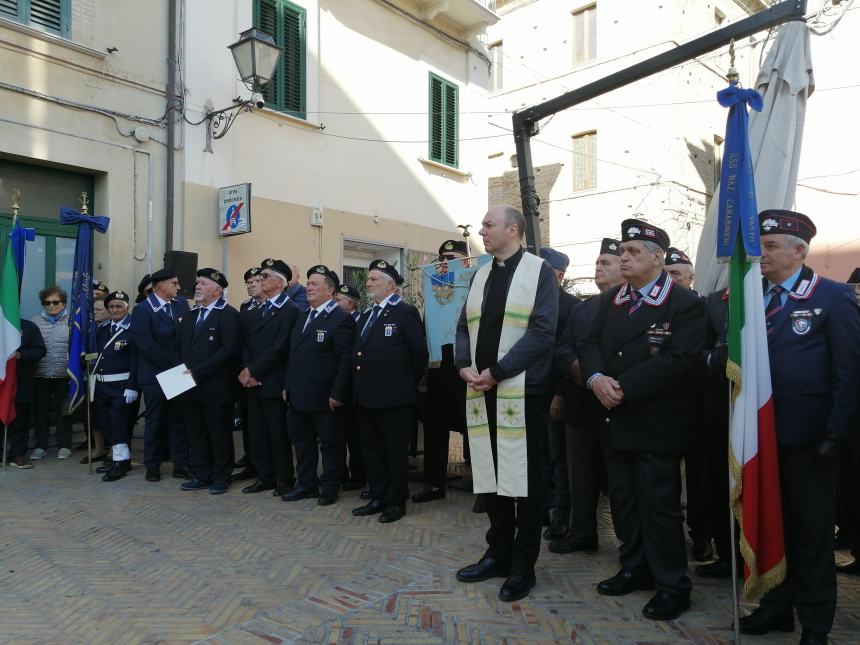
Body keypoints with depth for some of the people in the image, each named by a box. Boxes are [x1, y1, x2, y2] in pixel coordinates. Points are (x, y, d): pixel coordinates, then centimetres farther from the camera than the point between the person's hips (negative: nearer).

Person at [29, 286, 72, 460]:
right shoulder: (34, 322, 7)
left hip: (63, 374, -2)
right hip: (40, 374, 2)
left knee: (63, 410, 6)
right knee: (40, 410, 9)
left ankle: (64, 445, 17)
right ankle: (40, 446, 20)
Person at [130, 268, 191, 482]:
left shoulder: (181, 303, 6)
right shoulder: (142, 310, -8)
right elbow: (146, 344, -16)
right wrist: (172, 364, -15)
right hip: (156, 375, -4)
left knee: (180, 420, 7)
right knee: (156, 422, 8)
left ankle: (181, 465, 15)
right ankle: (152, 466, 21)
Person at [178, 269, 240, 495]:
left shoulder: (229, 315, -9)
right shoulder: (190, 315, 16)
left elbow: (229, 349, -18)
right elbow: (181, 346, 19)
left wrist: (198, 371, -18)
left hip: (216, 387, -7)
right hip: (190, 386, 7)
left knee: (220, 434, 4)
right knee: (195, 434, 13)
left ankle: (221, 478, 16)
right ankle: (201, 476, 25)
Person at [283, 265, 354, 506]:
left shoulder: (342, 319, -11)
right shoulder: (303, 318, 15)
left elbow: (346, 359, -16)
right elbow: (293, 354, 17)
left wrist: (337, 394, -19)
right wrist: (288, 386, 11)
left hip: (325, 397, -8)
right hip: (299, 395, 8)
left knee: (330, 444, 7)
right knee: (302, 442, 16)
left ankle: (330, 488, 20)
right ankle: (306, 484, 29)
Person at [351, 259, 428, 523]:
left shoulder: (405, 312, -8)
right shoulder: (365, 316, 16)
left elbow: (419, 353, -9)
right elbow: (358, 354, 17)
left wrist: (409, 383, 1)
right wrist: (359, 388, 11)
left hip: (394, 397, -8)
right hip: (365, 397, 8)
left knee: (396, 451, 5)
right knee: (372, 450, 15)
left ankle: (397, 501, 17)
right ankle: (378, 498, 27)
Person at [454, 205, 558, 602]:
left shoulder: (538, 271, -4)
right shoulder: (481, 275, 15)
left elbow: (542, 331, -13)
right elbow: (464, 327, 16)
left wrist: (496, 372, -16)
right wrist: (465, 366, -3)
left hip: (521, 391, -6)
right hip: (482, 392, 6)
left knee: (524, 477, 3)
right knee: (490, 475, 13)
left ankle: (522, 567, 17)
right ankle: (498, 554, 29)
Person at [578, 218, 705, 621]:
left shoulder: (685, 304, -10)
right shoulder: (610, 300, 11)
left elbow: (680, 361, -20)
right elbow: (589, 344, 6)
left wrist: (625, 388, -21)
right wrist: (595, 378, -15)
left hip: (656, 423, -6)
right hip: (616, 419, 7)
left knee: (659, 504, 2)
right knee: (622, 499, 15)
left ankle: (673, 585, 18)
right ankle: (635, 568, 32)